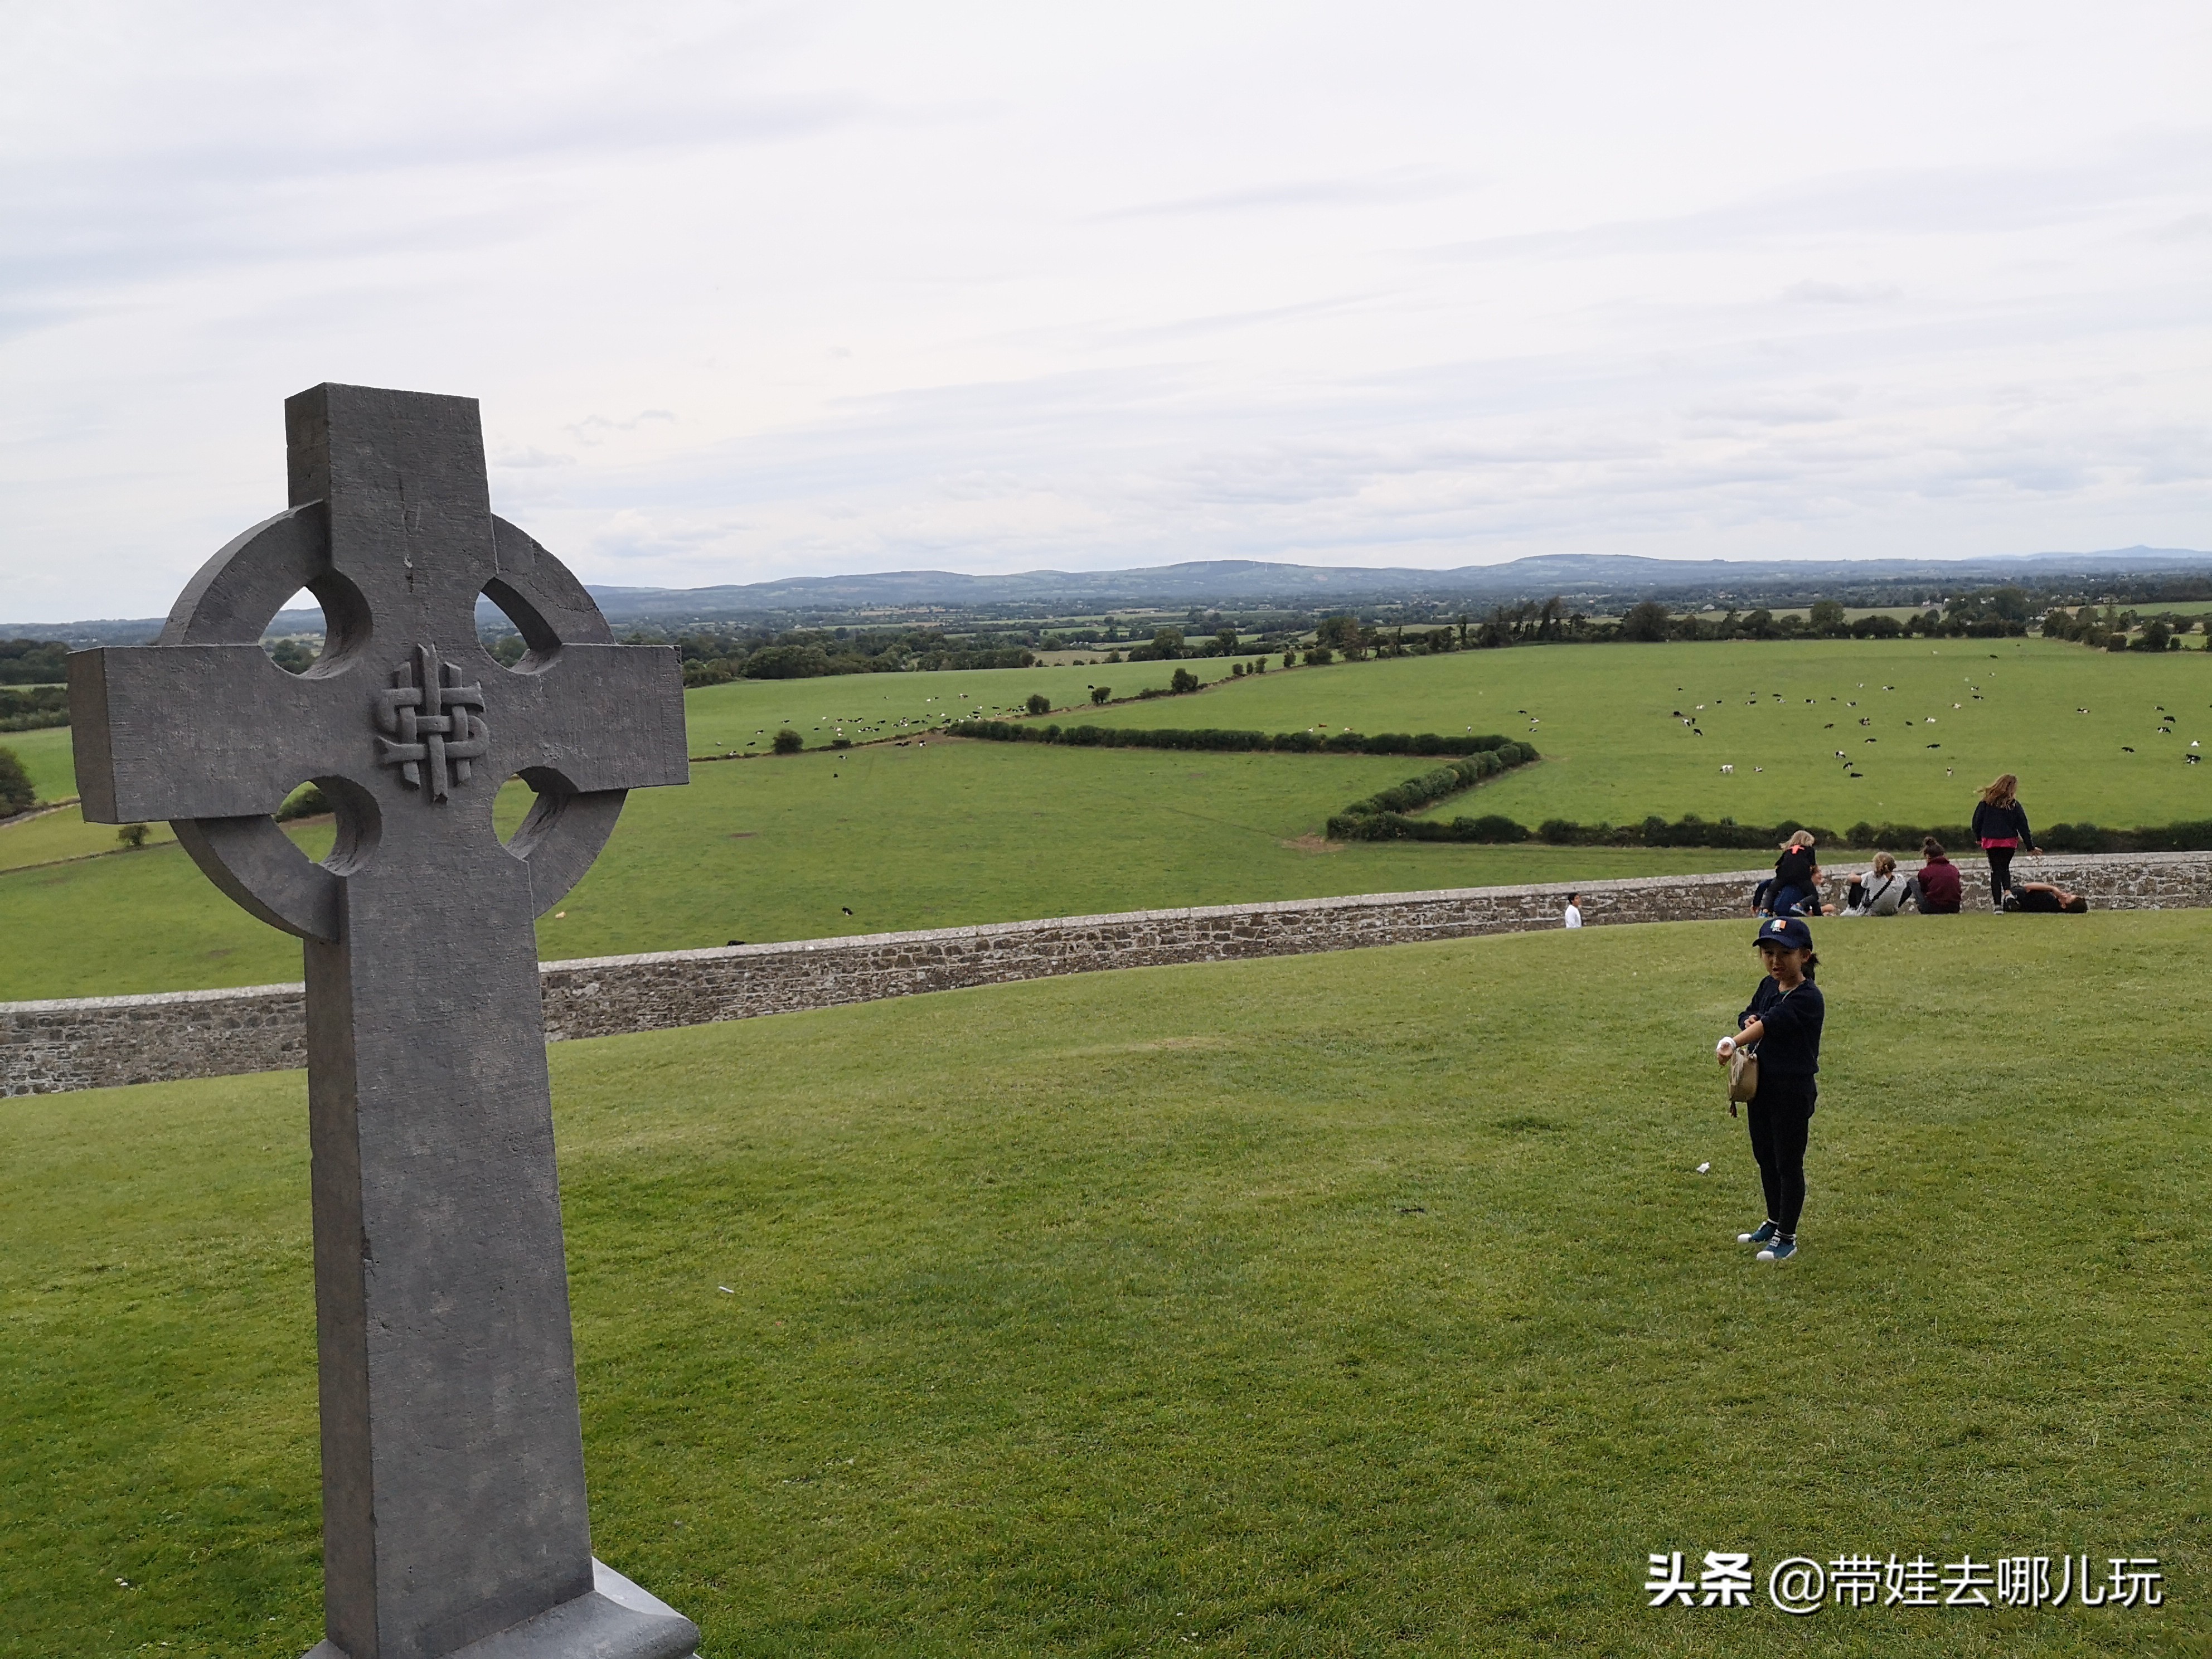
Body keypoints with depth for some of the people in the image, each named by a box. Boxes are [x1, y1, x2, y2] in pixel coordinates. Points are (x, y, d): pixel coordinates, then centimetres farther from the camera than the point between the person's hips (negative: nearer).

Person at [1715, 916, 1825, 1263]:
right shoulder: (1768, 986, 6)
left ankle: (1787, 1236, 14)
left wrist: (1734, 1042, -48)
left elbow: (1773, 1022, -34)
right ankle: (1774, 1222, 36)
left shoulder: (1808, 998, -20)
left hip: (1794, 1090, -8)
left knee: (1789, 1164, 3)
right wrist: (1751, 1022, -12)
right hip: (1761, 1084, 8)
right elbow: (1747, 1016, 13)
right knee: (1765, 1157, 19)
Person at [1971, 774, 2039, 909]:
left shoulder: (1986, 801, -3)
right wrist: (2031, 847, 4)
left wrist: (1978, 837, 17)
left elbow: (1977, 820, 2)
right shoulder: (2014, 805, -5)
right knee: (2005, 868, 18)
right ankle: (2008, 891, -10)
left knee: (1996, 870, 5)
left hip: (1991, 841, 0)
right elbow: (2023, 827, -2)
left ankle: (1997, 903, -1)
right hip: (2009, 842, 0)